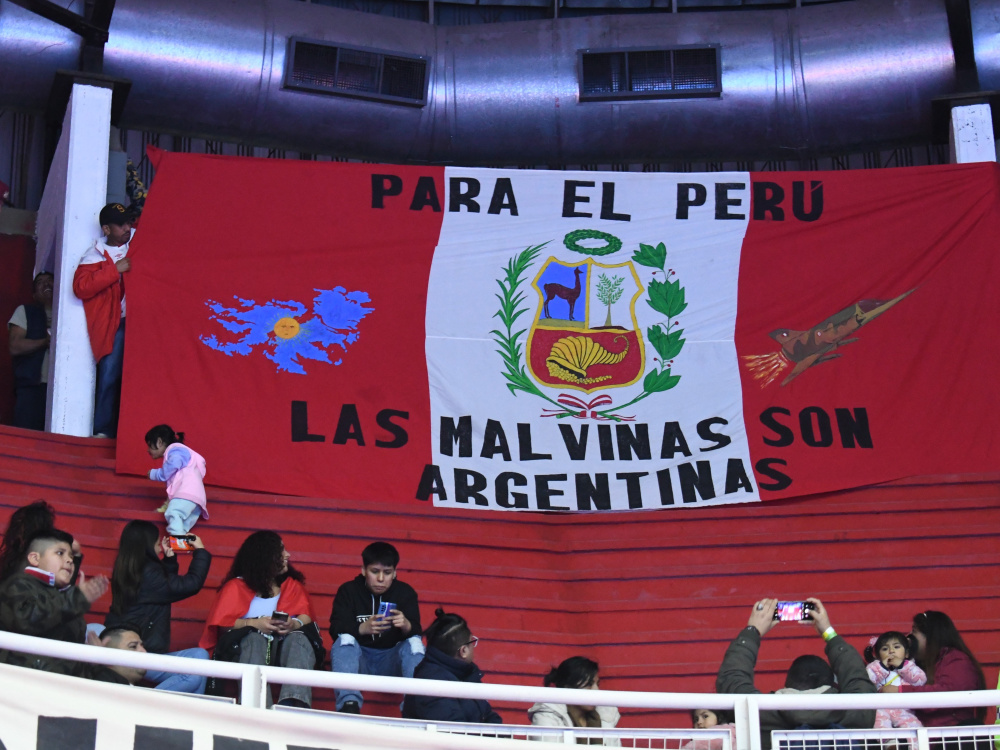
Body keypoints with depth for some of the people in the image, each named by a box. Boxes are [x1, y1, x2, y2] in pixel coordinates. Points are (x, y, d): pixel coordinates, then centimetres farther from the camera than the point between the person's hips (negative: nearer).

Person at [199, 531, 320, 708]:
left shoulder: (293, 585, 25)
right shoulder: (236, 586, 17)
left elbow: (306, 618, 7)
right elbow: (222, 623, 0)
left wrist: (295, 624, -19)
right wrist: (254, 624, -18)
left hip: (285, 646, 2)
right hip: (246, 646, -2)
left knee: (299, 638, -32)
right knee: (254, 639, -36)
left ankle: (295, 704, -58)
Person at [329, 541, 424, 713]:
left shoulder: (406, 592, 5)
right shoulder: (348, 591, 3)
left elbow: (416, 632, -9)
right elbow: (336, 629, -12)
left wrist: (406, 626, -35)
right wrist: (363, 628, -34)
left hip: (391, 660, 1)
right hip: (359, 658, 0)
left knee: (414, 643, -26)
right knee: (345, 639, -29)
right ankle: (349, 703, -48)